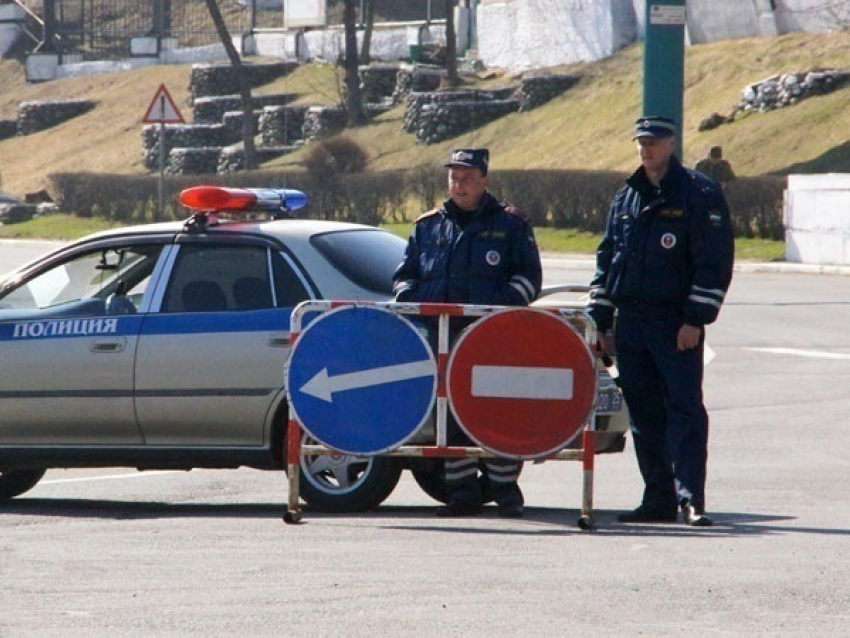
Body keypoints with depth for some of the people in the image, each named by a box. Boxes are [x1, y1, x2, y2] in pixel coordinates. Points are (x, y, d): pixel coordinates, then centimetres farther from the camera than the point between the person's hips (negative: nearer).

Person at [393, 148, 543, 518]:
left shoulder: (510, 225, 10)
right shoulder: (428, 227, 19)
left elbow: (529, 276, 5)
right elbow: (405, 275, 21)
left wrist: (507, 301, -14)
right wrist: (408, 296, -1)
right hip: (442, 338, 3)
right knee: (451, 415, 2)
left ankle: (505, 488, 0)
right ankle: (462, 490, 8)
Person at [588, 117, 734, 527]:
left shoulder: (700, 195, -3)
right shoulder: (626, 197, 16)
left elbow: (715, 261, -8)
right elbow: (607, 258, 21)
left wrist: (696, 319, -15)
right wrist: (599, 320, 14)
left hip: (677, 325, -6)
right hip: (630, 323, 6)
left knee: (685, 409, -10)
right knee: (643, 414, 7)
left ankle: (690, 498, -12)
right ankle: (658, 498, 13)